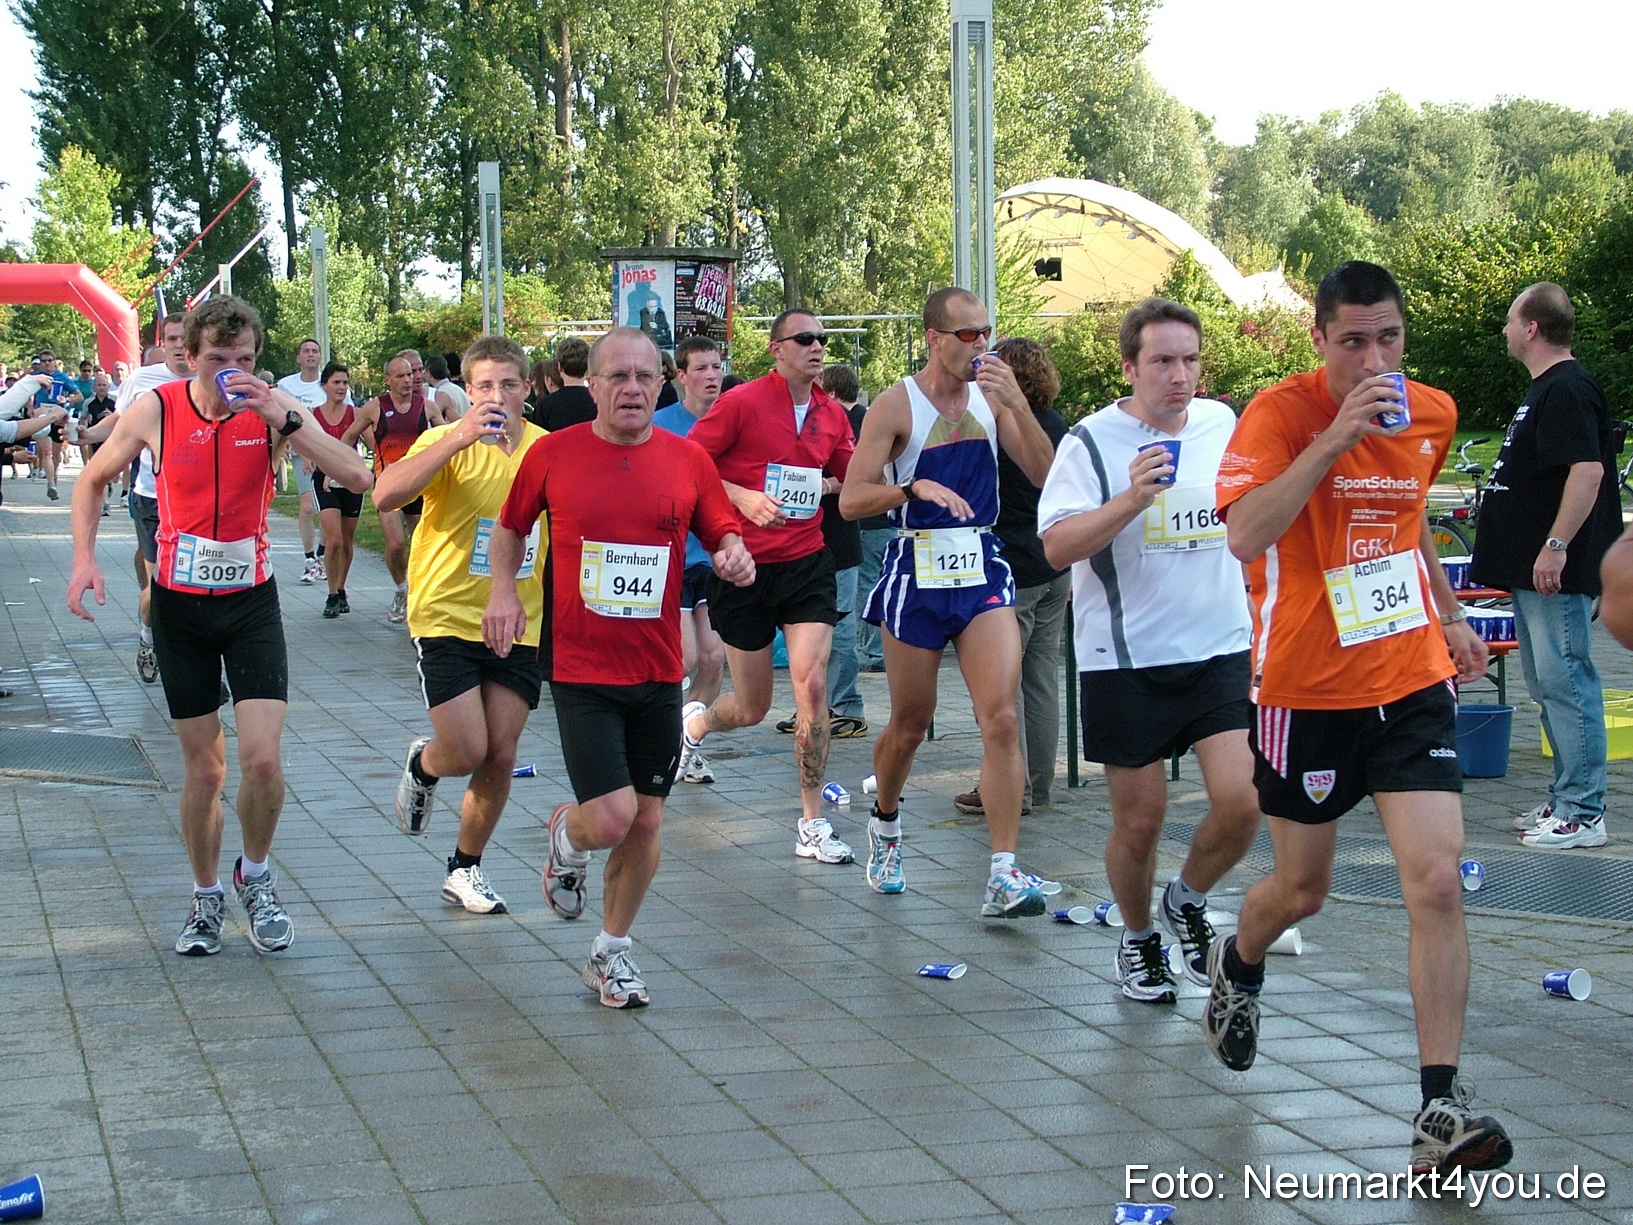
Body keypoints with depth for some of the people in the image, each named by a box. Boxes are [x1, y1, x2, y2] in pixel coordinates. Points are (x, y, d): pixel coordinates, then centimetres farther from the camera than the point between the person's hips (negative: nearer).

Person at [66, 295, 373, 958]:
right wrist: (84, 557, -7)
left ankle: (254, 875, 14)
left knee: (262, 760, -13)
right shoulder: (155, 410, -10)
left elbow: (357, 477, -21)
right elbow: (93, 480, 7)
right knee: (204, 767, 6)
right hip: (180, 605, 0)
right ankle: (206, 896, 27)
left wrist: (287, 421, -29)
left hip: (251, 602, 0)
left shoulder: (272, 408, -11)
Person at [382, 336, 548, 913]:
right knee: (466, 751, -8)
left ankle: (465, 870, 25)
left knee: (500, 757, 6)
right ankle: (421, 767, 29)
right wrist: (460, 437, -36)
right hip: (448, 618, -4)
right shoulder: (447, 443, -13)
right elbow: (386, 494, -31)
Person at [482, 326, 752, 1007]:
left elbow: (723, 536, 9)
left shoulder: (688, 460, 1)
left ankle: (612, 952, 27)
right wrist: (503, 589, -3)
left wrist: (735, 557, -14)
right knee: (611, 817, -13)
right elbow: (510, 525, 12)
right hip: (580, 668, -3)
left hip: (658, 670, 3)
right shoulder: (553, 454, -3)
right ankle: (567, 837, 24)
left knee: (646, 821, 8)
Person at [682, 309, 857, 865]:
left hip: (808, 563, 3)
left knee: (813, 684, -13)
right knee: (752, 708, 7)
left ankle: (813, 825, -3)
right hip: (745, 566, -3)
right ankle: (694, 722, 45)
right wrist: (742, 497, -20)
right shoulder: (742, 402, -9)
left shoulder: (832, 413, 5)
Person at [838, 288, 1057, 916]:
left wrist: (1018, 404, -14)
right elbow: (851, 500, -10)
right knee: (910, 723, 10)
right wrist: (915, 488, -26)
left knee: (1002, 718, -12)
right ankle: (885, 822, 41)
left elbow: (1044, 475, -3)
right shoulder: (896, 406, -6)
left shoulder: (991, 397, 5)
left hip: (982, 568, 2)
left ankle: (1003, 875, -12)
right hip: (918, 570, -2)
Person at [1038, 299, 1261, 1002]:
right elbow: (1056, 547, -17)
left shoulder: (1225, 426, 6)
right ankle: (1137, 940, 30)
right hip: (1126, 661, -3)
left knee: (1240, 801, -10)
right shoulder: (1092, 442, -9)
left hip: (1220, 650, 3)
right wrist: (1129, 501, -29)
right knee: (1139, 821, 4)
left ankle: (1187, 903, 19)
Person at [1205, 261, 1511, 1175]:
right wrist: (1334, 438, -33)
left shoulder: (1432, 414, 3)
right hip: (1308, 689, -3)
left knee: (1438, 883, -12)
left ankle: (1442, 1107, -8)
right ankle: (1239, 968, 48)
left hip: (1412, 682, 3)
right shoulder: (1281, 412, -14)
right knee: (1303, 889, 12)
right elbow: (1244, 535, -29)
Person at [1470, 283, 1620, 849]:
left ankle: (1583, 813, -6)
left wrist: (1556, 546, -26)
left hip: (1558, 572, -11)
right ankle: (1565, 797, 22)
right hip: (1532, 570, 11)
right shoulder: (1547, 389, 17)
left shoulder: (1567, 390, -15)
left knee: (1566, 683, -8)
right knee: (1548, 685, 15)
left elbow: (1588, 470, -25)